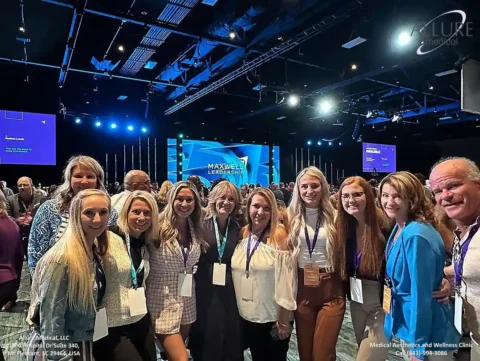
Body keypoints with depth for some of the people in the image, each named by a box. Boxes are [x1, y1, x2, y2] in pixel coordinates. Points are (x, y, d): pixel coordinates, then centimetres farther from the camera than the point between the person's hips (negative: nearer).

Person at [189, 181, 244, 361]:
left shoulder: (238, 229, 4)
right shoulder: (202, 226, -6)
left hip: (229, 293, 2)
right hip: (205, 292, -2)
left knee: (230, 341, 12)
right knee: (206, 340, 11)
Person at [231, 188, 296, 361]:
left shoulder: (279, 236, -15)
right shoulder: (242, 235, 0)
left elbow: (286, 281, -15)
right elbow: (236, 273, 8)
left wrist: (283, 321, -13)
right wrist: (238, 310, 10)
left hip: (274, 318, -5)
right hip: (247, 316, 5)